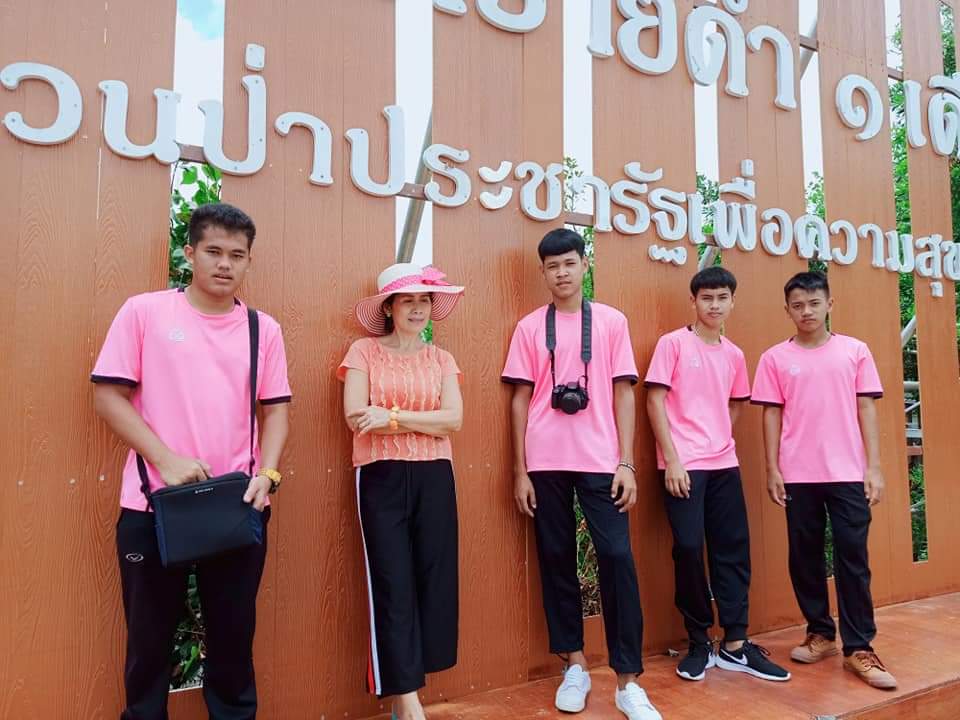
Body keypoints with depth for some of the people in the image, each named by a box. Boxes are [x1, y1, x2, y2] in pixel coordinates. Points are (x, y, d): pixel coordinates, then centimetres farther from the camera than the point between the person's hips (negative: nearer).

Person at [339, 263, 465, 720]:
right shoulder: (364, 352, 2)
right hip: (382, 478, -3)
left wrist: (392, 416, -14)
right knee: (393, 586, -1)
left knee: (433, 581, 6)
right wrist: (423, 420, -10)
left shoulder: (441, 359, 10)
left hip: (434, 478, 4)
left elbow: (454, 419, -4)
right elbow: (356, 417, -11)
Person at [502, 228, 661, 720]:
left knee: (616, 558, -5)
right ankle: (574, 666, 24)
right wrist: (519, 470, 1)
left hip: (601, 460, -1)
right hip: (546, 463, 1)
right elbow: (520, 400, 5)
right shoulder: (529, 327, 6)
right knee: (556, 560, 8)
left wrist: (626, 463, -4)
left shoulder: (612, 321, 6)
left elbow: (623, 394, 3)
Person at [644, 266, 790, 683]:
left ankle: (734, 645, 17)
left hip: (724, 464, 6)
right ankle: (699, 643, 13)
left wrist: (718, 438, 9)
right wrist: (672, 459, -13)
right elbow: (655, 402, -8)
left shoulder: (734, 355, 13)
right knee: (689, 548, -5)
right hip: (684, 464, -5)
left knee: (733, 550, 6)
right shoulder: (673, 343, -3)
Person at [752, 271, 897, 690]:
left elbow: (866, 409, 4)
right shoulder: (775, 358, 3)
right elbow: (772, 415, 3)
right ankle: (820, 634, 25)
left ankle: (859, 649, 11)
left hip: (848, 473, 0)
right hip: (798, 476, 1)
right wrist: (772, 469, -2)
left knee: (853, 558, 1)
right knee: (805, 557, 9)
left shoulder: (855, 351, 5)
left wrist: (873, 468, -1)